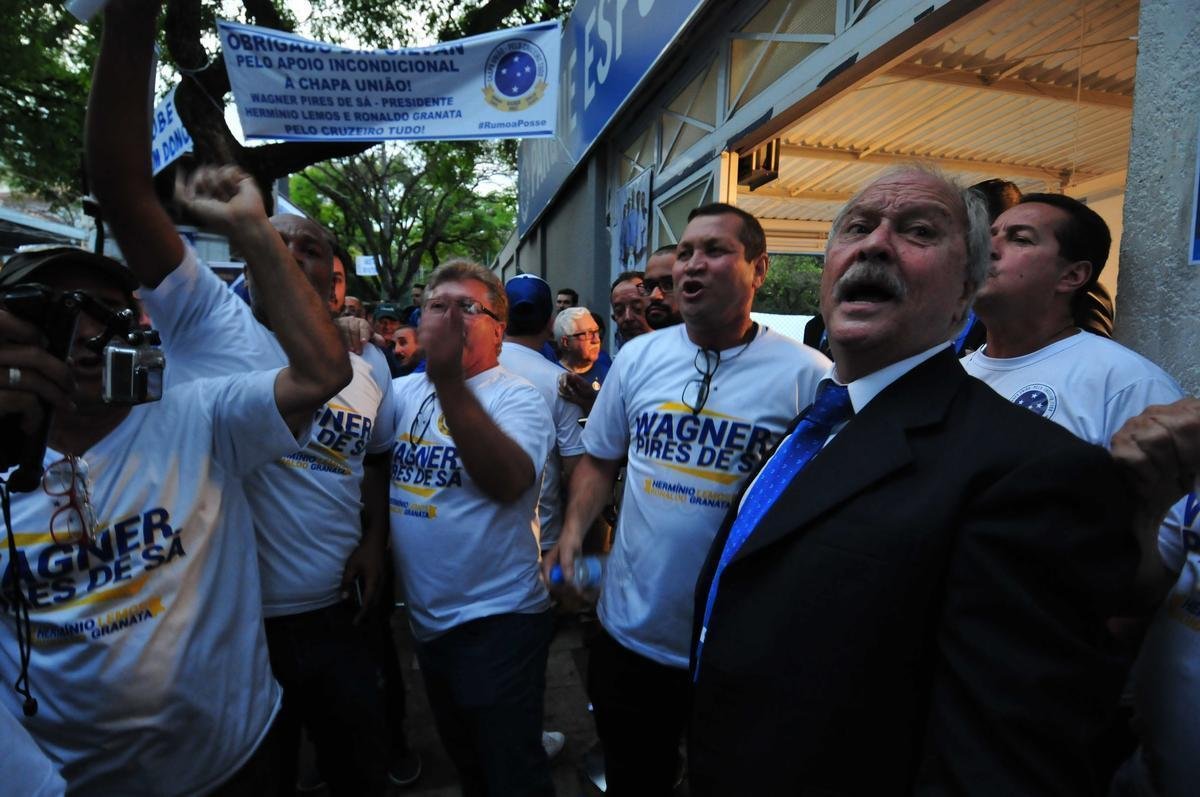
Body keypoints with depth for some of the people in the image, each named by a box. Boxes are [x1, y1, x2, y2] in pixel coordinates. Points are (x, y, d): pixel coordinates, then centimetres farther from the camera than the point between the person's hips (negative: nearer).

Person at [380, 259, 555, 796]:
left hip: (498, 619, -6)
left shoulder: (516, 397, -14)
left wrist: (448, 378, -39)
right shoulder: (401, 393, 5)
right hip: (426, 619, 6)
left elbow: (509, 481, -32)